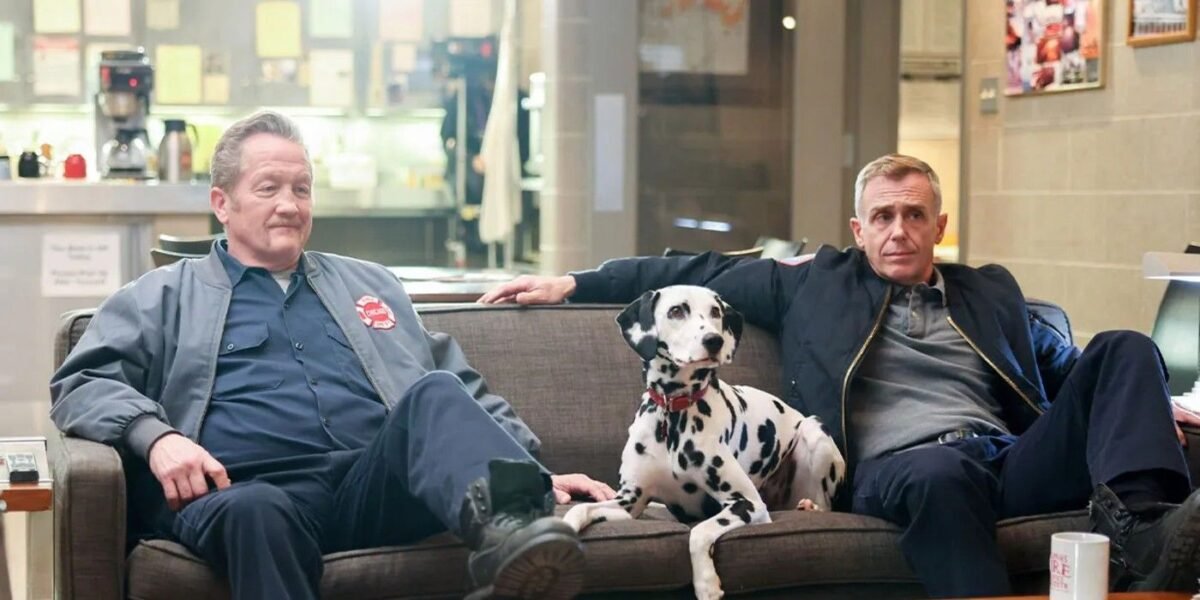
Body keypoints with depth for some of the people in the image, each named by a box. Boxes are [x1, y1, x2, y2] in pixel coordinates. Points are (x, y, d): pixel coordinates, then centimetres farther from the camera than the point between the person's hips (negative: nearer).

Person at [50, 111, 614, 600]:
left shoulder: (370, 284, 31)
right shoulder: (164, 296, 22)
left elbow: (464, 390, 29)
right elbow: (81, 385, 9)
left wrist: (534, 473, 15)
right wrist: (155, 435, -12)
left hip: (375, 487, 2)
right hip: (250, 489, -2)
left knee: (435, 394, -29)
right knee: (256, 513, -39)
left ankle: (512, 533, -59)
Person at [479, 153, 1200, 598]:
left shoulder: (991, 292, 29)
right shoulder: (813, 284, 22)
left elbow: (1066, 367, 32)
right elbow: (701, 271, 22)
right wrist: (572, 283, 18)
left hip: (1011, 461, 4)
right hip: (895, 469, -4)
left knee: (1124, 348, -17)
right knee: (941, 471, -41)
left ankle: (1142, 523, -41)